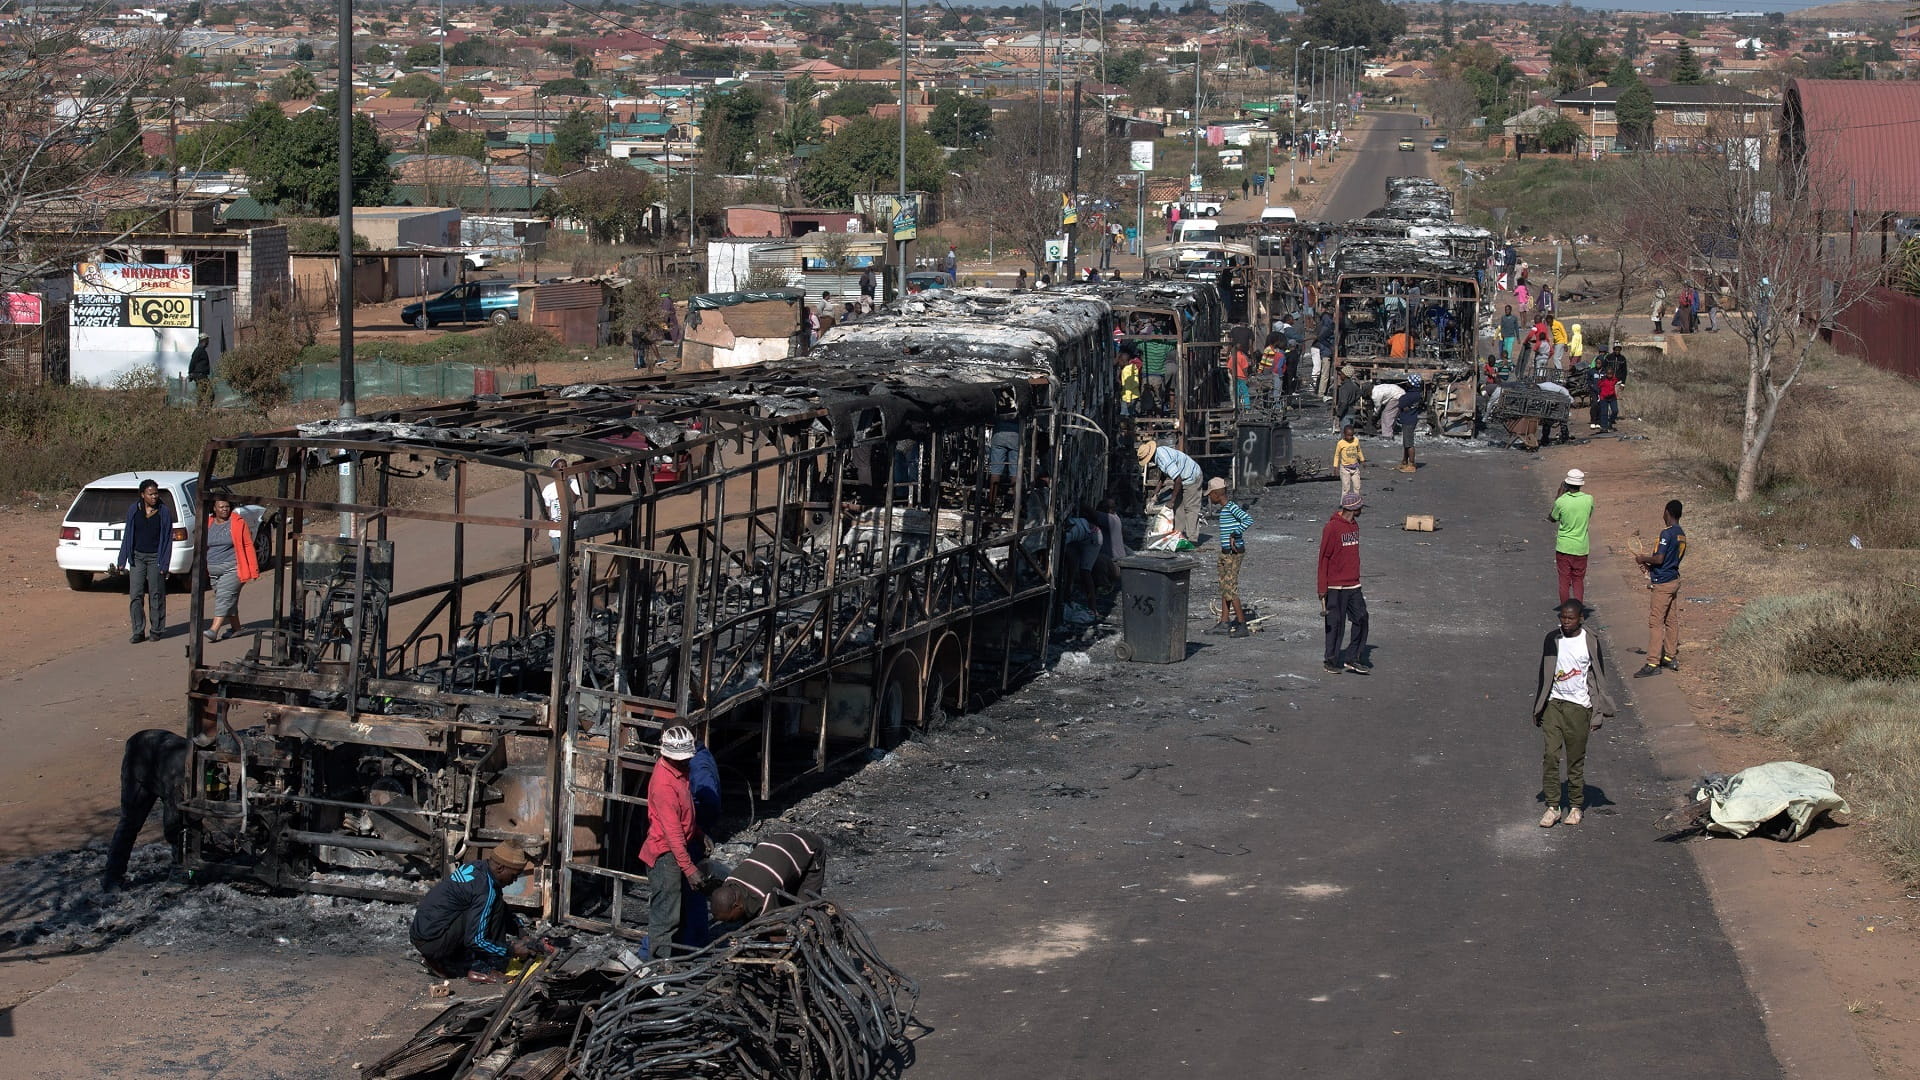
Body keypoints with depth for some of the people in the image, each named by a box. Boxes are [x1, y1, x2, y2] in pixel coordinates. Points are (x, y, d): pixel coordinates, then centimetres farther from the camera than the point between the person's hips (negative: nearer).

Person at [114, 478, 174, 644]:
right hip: (137, 556, 2)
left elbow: (168, 538, -2)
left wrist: (164, 565, -8)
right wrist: (121, 560, 7)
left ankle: (157, 630, 13)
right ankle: (138, 631, 2)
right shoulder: (133, 510, 3)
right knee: (135, 594, -3)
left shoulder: (164, 512, -3)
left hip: (155, 557, -2)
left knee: (156, 594, 2)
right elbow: (127, 535, 9)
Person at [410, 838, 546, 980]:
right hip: (434, 941, -9)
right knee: (496, 906, -11)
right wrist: (511, 951, -10)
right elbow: (474, 940, -19)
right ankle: (483, 968, -5)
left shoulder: (475, 866, 9)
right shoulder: (486, 889, -19)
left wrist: (521, 932, 18)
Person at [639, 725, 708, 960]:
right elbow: (672, 831, -27)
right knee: (666, 916, -5)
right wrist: (689, 868, -27)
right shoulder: (664, 784, -25)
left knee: (679, 912, 17)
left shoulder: (679, 772, 5)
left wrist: (699, 835, 19)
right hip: (666, 855, -10)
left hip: (679, 850, 10)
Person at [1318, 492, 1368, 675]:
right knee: (1335, 625, 0)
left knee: (1361, 619, 2)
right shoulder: (1332, 528, -12)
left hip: (1354, 586, 7)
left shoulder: (1354, 526, 13)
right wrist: (1322, 587, -13)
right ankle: (1332, 662, 11)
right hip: (1335, 587, -7)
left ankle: (1353, 659, 9)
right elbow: (1324, 558, -11)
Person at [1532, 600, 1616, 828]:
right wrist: (1539, 708, 13)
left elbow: (1599, 676, 1)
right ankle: (1552, 807, 0)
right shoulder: (1552, 640, 4)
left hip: (1578, 706, -2)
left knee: (1576, 759, 4)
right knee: (1551, 755, -6)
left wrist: (1597, 713, -1)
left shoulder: (1590, 642, -4)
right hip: (1553, 704, 2)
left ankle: (1576, 806, 17)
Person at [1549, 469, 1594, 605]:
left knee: (1564, 581, 8)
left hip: (1563, 548, -1)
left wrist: (1559, 493, 6)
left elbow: (1552, 519, 5)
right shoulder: (1588, 499, -10)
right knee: (1578, 581, 11)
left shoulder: (1561, 501, -15)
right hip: (1581, 548, 1)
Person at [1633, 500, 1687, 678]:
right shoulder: (1681, 534, 9)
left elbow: (1659, 559, -23)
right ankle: (1671, 657, 22)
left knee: (1655, 622, -7)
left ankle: (1653, 663, -8)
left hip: (1662, 583, -9)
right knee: (1671, 620, 15)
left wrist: (1643, 559, -6)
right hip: (1674, 580, 9)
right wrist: (1650, 562, 16)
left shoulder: (1667, 533, -18)